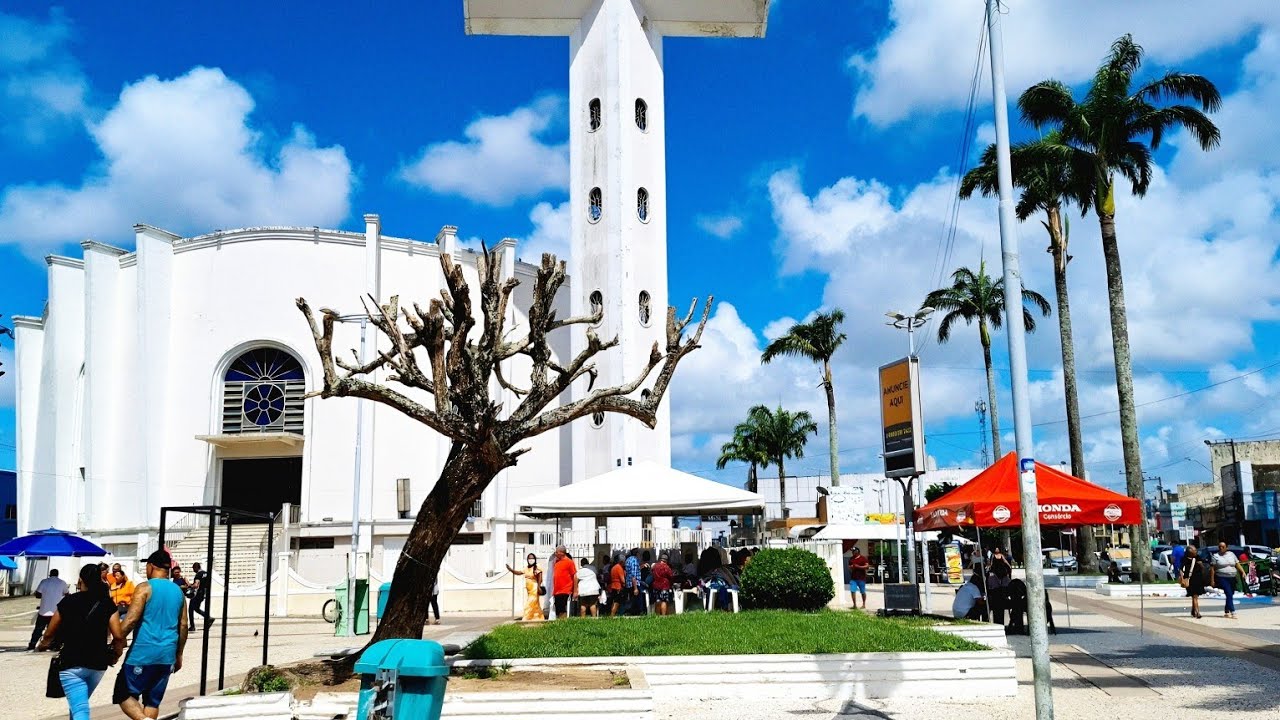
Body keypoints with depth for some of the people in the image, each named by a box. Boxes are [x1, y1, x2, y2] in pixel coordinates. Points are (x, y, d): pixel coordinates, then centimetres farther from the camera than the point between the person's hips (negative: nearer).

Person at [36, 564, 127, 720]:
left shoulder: (68, 602, -2)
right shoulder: (107, 604, -2)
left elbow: (50, 634, 6)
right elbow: (118, 637, -9)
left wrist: (43, 644, 29)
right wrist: (115, 656, 11)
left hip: (71, 665, -3)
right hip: (97, 664, 3)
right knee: (79, 703, 27)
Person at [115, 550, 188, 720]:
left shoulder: (145, 588, -6)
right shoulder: (178, 591, 12)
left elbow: (131, 620, -15)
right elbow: (183, 626, 14)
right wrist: (178, 655, 20)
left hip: (143, 653, -6)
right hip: (167, 655, 6)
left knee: (124, 695, 4)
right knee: (153, 701, 13)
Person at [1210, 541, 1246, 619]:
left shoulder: (1231, 554, 12)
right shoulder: (1215, 556, 0)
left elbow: (1237, 564, 11)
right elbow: (1212, 569, -1)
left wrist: (1243, 572, -6)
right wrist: (1212, 580, -6)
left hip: (1232, 578, 5)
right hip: (1222, 578, -5)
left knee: (1230, 595, 9)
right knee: (1229, 594, -15)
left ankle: (1226, 612, 21)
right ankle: (1232, 612, -19)